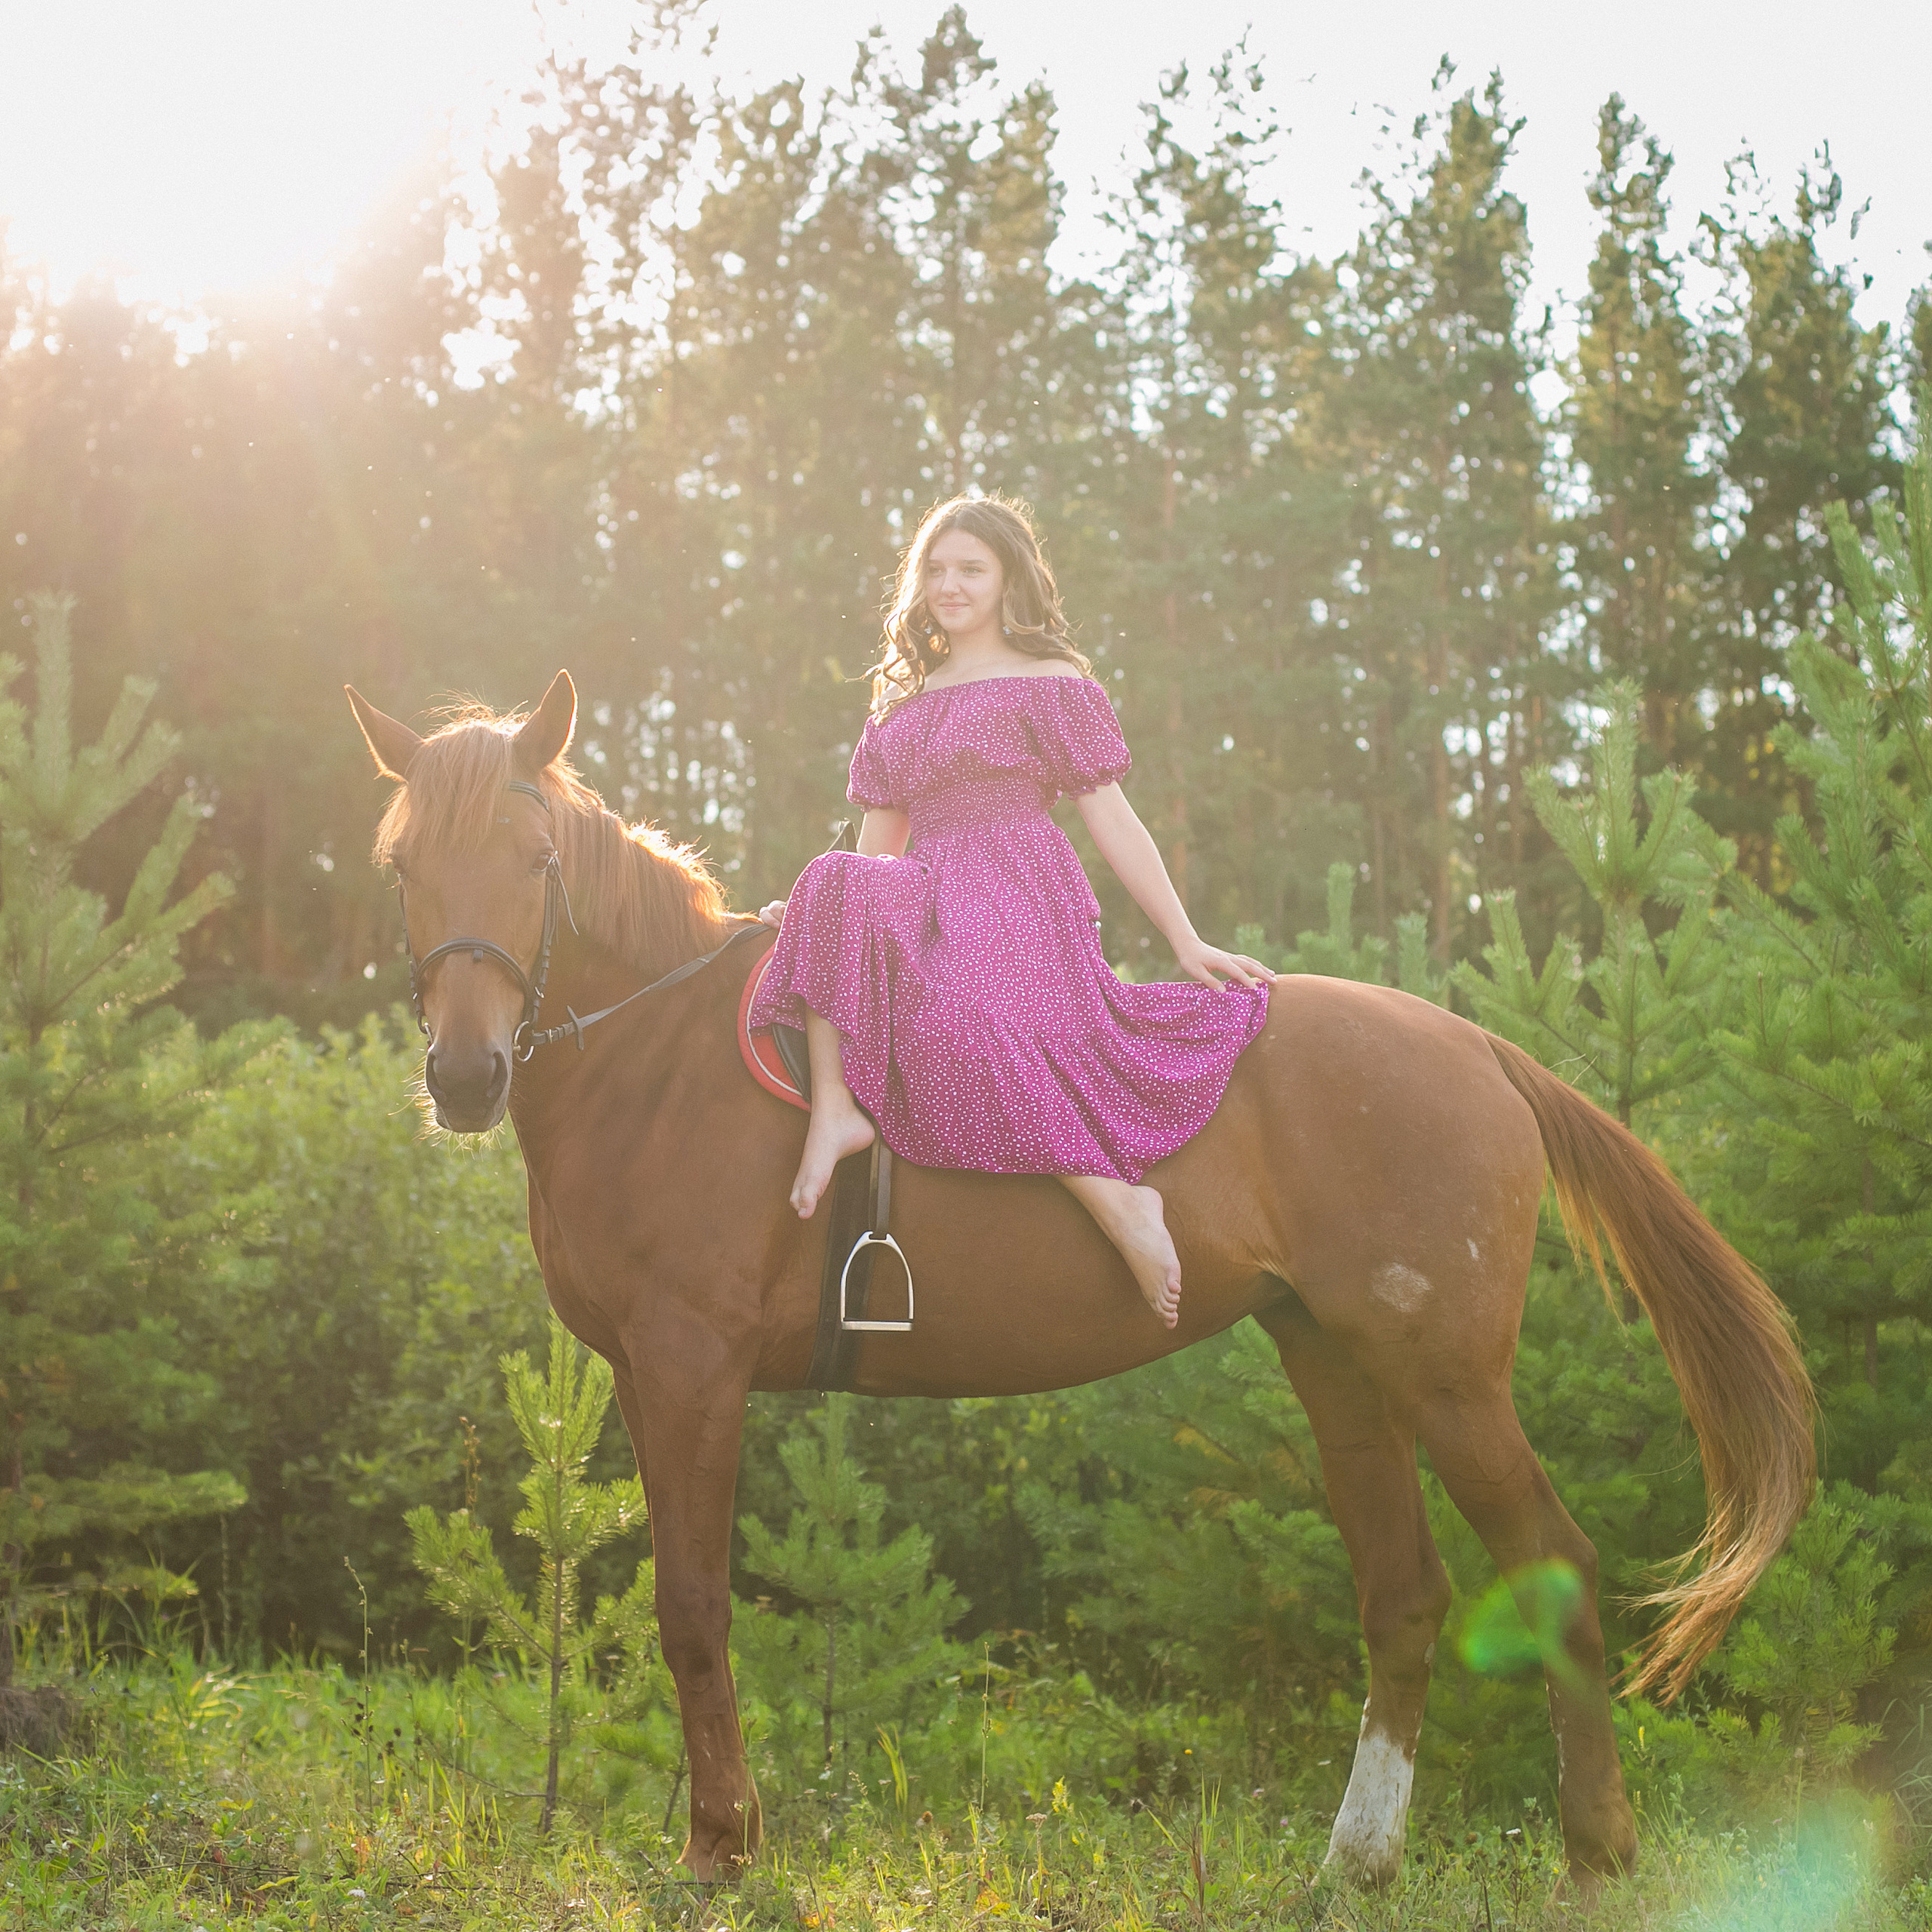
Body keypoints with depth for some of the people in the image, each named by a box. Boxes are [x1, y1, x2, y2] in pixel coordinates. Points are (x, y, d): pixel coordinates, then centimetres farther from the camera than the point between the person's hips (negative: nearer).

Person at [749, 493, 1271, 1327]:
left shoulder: (1052, 683, 7)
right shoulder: (905, 702, 25)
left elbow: (1111, 818, 4)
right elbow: (879, 840, 24)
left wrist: (1186, 942, -1)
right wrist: (807, 909, 9)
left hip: (1020, 892, -5)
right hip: (925, 901, 5)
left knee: (958, 1016, -37)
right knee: (834, 888, -30)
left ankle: (1117, 1200, -32)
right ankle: (836, 1108, -40)